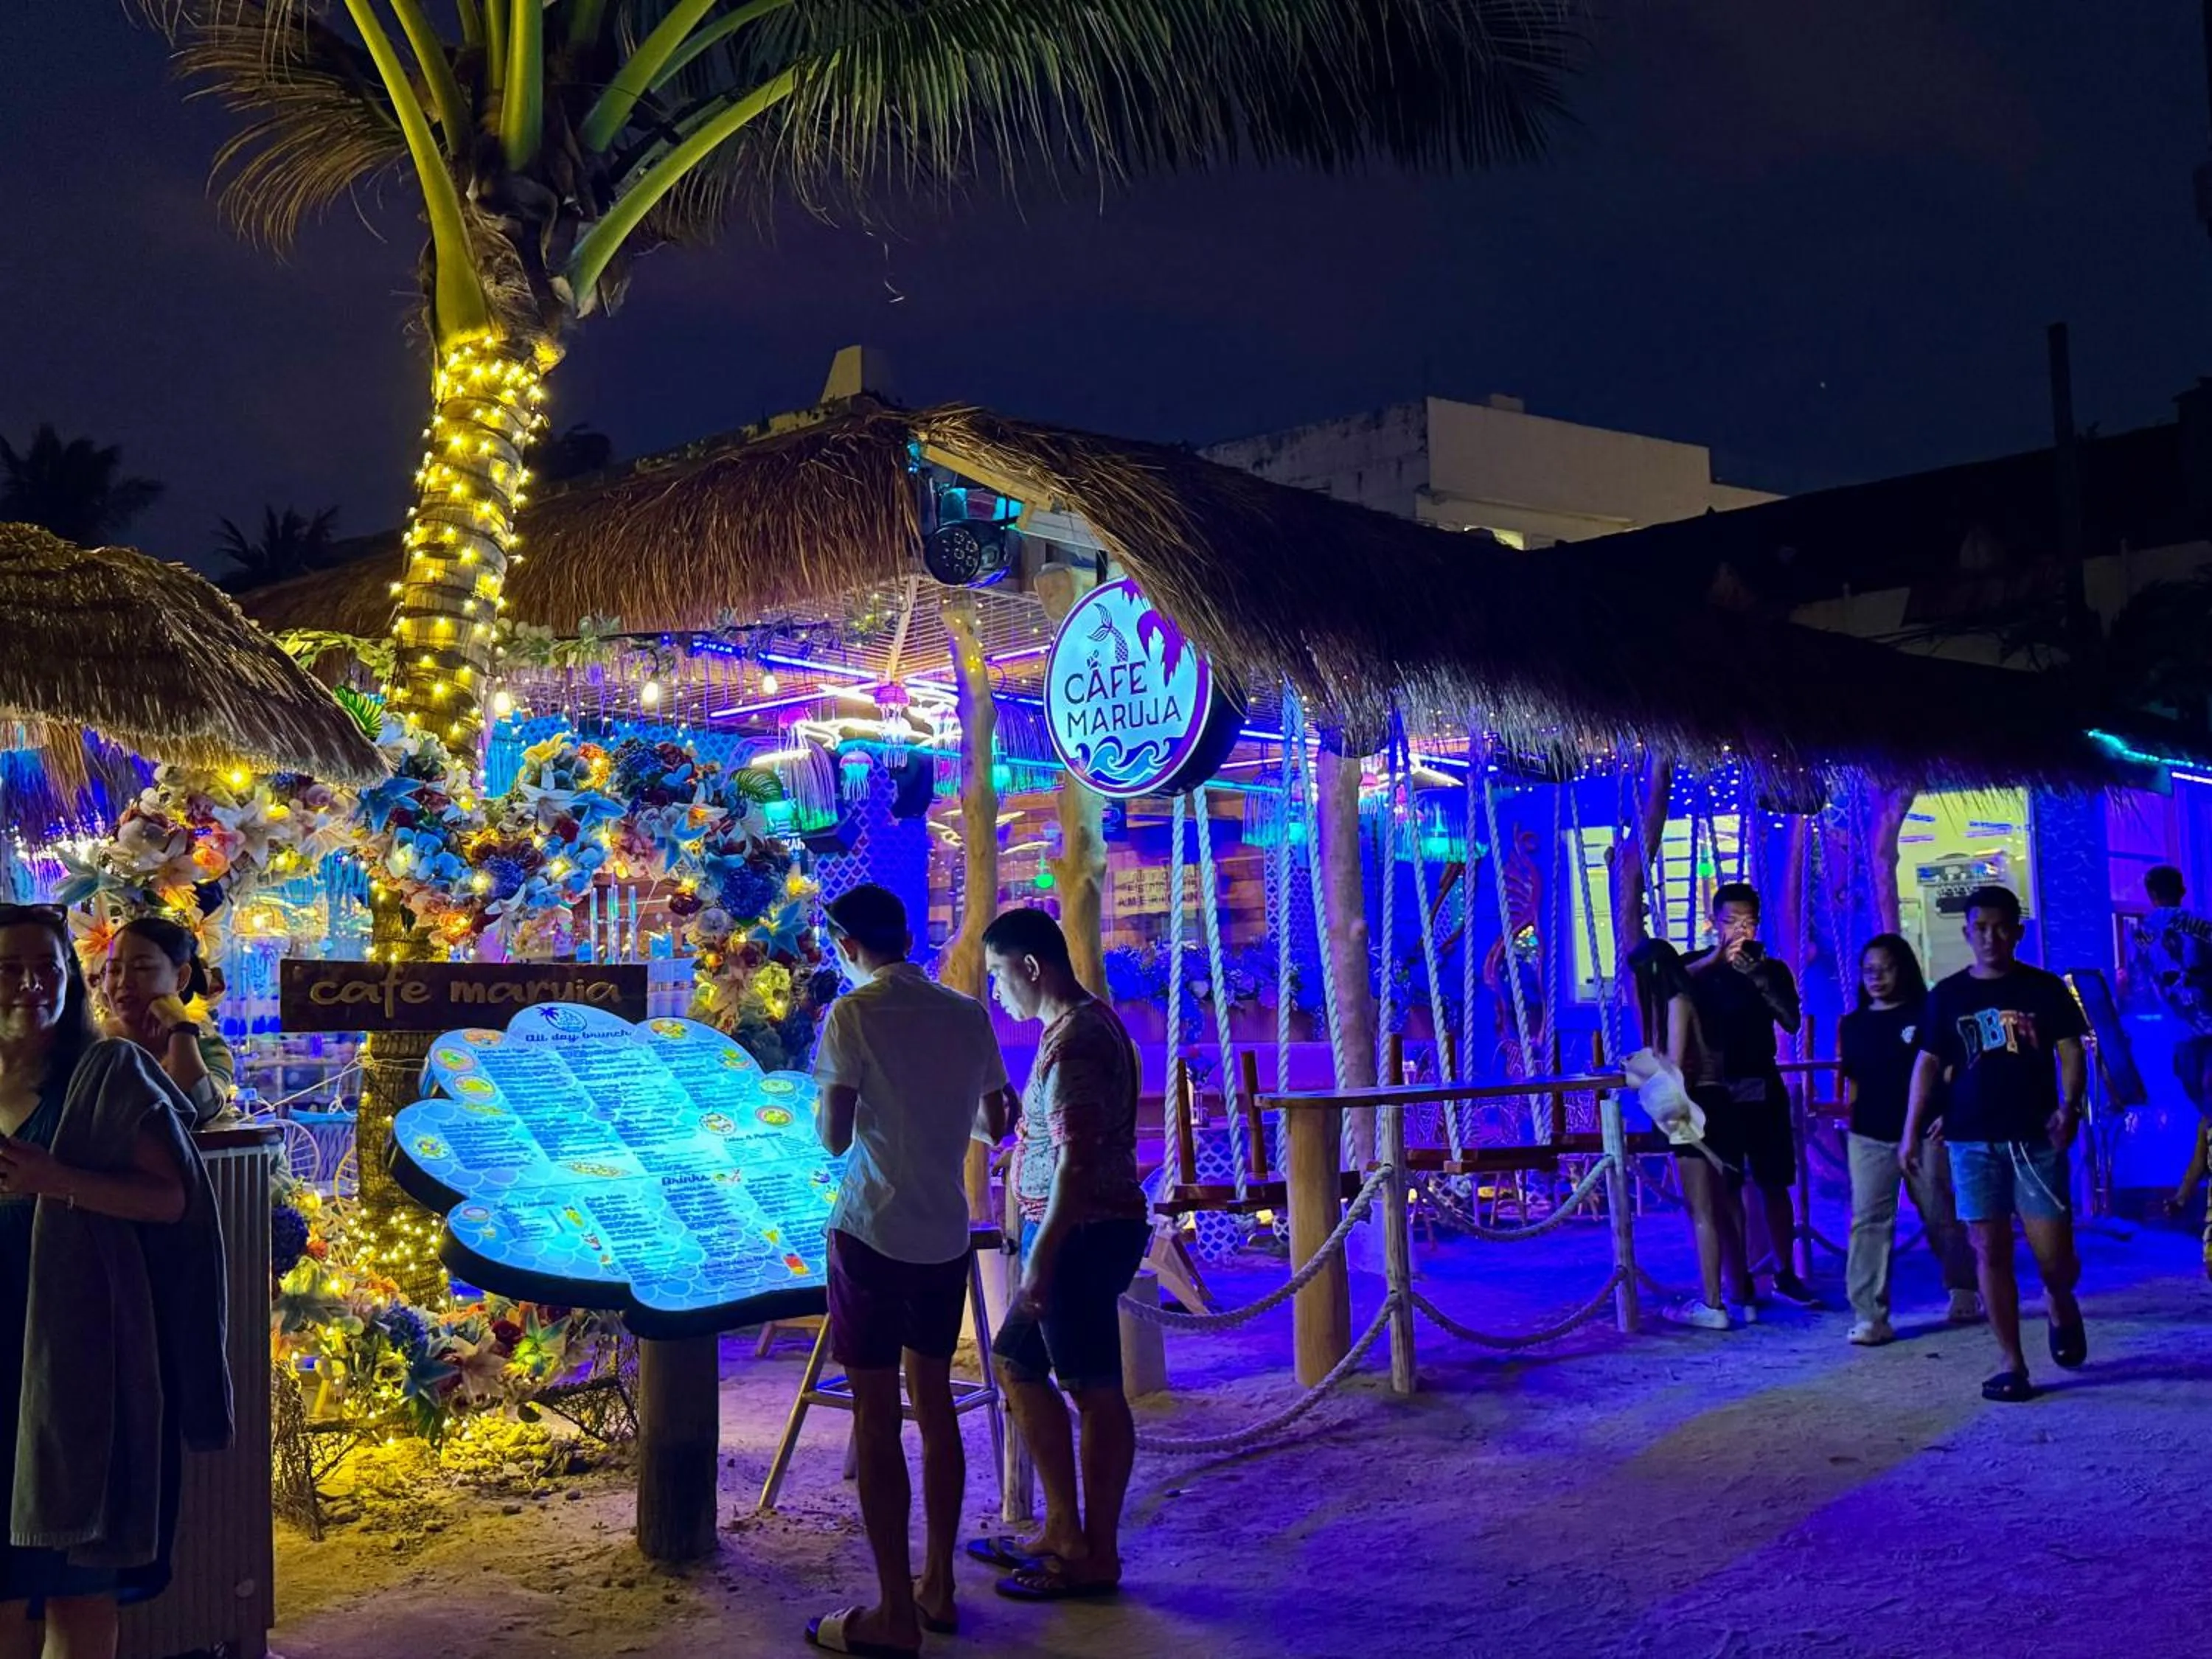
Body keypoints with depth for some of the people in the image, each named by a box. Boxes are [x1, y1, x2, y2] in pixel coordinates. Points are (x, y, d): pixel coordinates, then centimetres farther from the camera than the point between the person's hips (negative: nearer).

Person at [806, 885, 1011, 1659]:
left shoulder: (854, 1014, -10)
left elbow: (833, 1136, -12)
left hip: (873, 1233, -6)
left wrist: (824, 1105, 8)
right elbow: (993, 1125, 13)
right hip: (946, 1238, 6)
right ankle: (938, 1589, 21)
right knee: (934, 1403, 14)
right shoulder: (968, 1014, 6)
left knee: (876, 1414, -1)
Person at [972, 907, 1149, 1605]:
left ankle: (1095, 1557, 10)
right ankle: (1064, 1532, 24)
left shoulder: (1075, 1041, -18)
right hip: (1087, 1230, 11)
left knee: (1094, 1390, -1)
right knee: (1017, 1363, 17)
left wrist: (1042, 1253, -24)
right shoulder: (1086, 1024, 14)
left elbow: (1076, 1158, -24)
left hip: (1083, 1233, -11)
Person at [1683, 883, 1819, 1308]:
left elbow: (1792, 1021, -8)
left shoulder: (1771, 969, 7)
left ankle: (1785, 1274, 12)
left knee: (1774, 1183, 4)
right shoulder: (1698, 966, 2)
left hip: (1761, 1089, 2)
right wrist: (1715, 959, -30)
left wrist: (1756, 975, -19)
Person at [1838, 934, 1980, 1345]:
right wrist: (1846, 1110, -5)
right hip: (1869, 1137, 2)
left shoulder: (1926, 1015, 0)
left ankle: (1963, 1293, 34)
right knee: (1868, 1222, -6)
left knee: (1942, 1217, 10)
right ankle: (1871, 1316, -7)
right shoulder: (1852, 1025, 10)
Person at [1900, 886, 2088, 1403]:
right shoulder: (1948, 996, 7)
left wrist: (2069, 1106, -16)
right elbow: (1928, 1064, 7)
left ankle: (2060, 1304, 32)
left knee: (2054, 1256, -3)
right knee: (1991, 1252, 0)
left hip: (2035, 1137, -1)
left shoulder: (2045, 989, 4)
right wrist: (1911, 1131, 0)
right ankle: (2011, 1363, 8)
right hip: (1973, 1140, 1)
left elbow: (2070, 1051, 1)